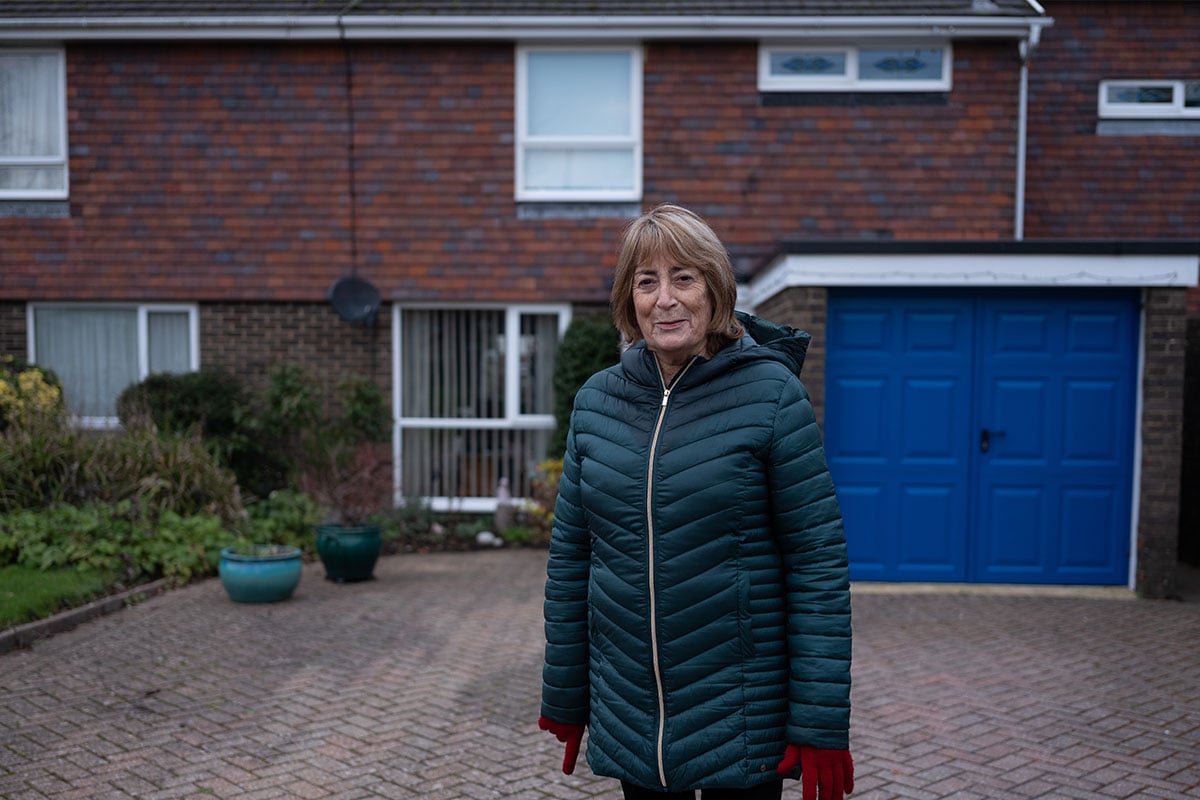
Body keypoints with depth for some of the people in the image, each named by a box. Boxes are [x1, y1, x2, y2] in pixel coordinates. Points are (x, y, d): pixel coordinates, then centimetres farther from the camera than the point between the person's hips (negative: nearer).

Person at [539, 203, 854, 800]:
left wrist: (822, 725, -13)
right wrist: (564, 698, 9)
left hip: (743, 718, -3)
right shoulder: (596, 400, 0)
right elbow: (570, 555, 6)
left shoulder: (770, 393, -11)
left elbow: (818, 561, -11)